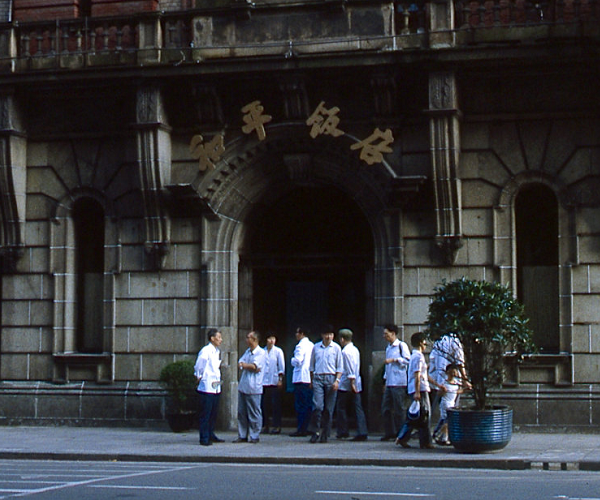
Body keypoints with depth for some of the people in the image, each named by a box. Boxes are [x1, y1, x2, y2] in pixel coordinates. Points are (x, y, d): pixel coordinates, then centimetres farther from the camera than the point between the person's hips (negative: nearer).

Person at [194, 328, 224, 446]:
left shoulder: (217, 351, 13)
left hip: (216, 387, 8)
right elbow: (198, 366, -14)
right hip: (207, 387, -8)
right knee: (205, 414, -4)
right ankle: (204, 438, 0)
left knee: (214, 413, 13)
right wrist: (199, 377, -4)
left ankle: (211, 435, 23)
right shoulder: (205, 351, -14)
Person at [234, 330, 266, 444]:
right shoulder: (247, 351, 18)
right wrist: (250, 367, -9)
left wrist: (244, 365, 2)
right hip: (243, 386, 7)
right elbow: (240, 363, 9)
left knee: (254, 413, -2)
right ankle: (242, 436, 14)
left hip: (253, 388, -7)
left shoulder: (261, 352, -6)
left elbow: (254, 366, -15)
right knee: (241, 413, 8)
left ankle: (254, 436, 5)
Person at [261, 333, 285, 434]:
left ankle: (276, 426, 0)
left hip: (275, 381, -3)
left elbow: (281, 367, 2)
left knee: (275, 403, -4)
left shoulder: (278, 351, 3)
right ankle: (265, 425, 10)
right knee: (264, 403, 2)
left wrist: (280, 380, -5)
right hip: (264, 381, 3)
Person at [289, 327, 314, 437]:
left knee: (300, 405, -4)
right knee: (308, 404, 10)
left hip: (301, 379, -8)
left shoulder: (300, 346, -12)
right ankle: (309, 427, 13)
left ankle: (301, 429, -5)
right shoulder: (312, 345, 12)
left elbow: (297, 361, -19)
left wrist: (292, 360, 1)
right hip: (310, 379, 8)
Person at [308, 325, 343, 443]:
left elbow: (340, 367, 7)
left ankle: (325, 434, 7)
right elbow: (312, 365, 17)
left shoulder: (336, 348, 6)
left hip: (331, 378, 0)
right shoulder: (316, 347, 9)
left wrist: (337, 380, -5)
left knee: (329, 408, 0)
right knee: (317, 406, -12)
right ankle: (315, 431, -4)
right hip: (318, 378, 0)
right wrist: (311, 380, 13)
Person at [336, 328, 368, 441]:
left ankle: (343, 432, 10)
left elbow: (350, 369, -18)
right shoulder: (355, 350, 14)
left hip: (346, 385, -8)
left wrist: (352, 383, -19)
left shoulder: (345, 351, -13)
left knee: (342, 408, 5)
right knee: (358, 408, 1)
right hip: (357, 384, 8)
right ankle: (362, 432, -5)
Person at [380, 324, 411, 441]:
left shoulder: (401, 345, -3)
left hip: (399, 383, -8)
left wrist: (394, 360, -15)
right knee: (385, 409, 4)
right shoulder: (388, 348, 20)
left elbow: (408, 360, -12)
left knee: (399, 409, -3)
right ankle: (389, 432, 10)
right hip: (389, 383, 8)